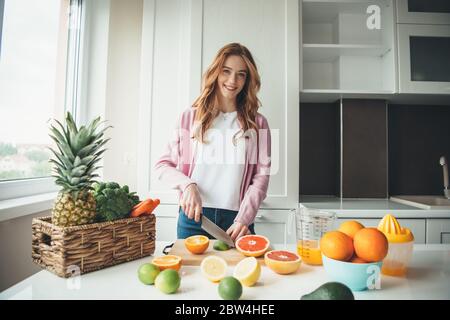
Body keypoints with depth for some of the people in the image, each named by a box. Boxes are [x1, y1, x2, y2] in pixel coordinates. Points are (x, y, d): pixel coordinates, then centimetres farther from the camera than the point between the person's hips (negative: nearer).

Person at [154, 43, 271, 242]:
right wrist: (187, 185, -14)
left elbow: (261, 177, -2)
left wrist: (243, 219, -14)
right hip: (192, 216, 1)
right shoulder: (190, 117, 3)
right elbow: (163, 165, 5)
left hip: (236, 219, 0)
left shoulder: (257, 124, 3)